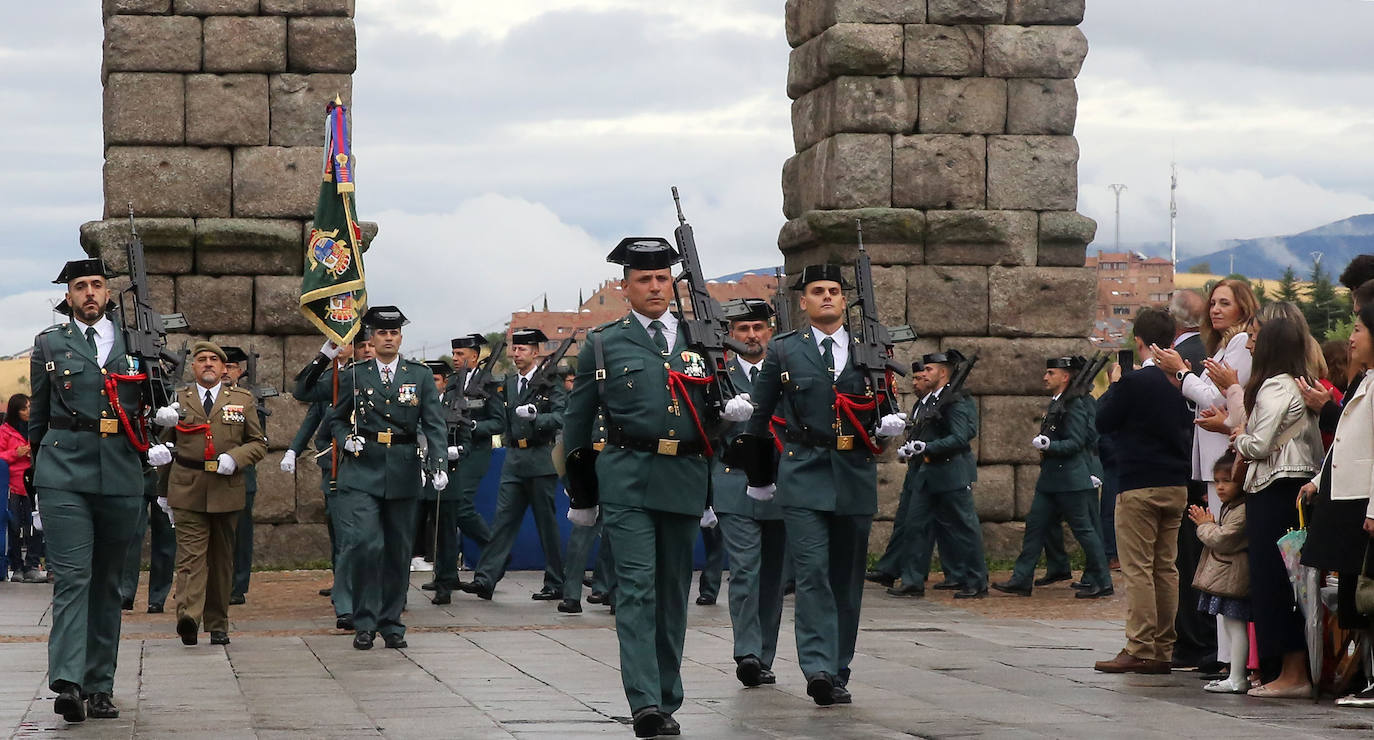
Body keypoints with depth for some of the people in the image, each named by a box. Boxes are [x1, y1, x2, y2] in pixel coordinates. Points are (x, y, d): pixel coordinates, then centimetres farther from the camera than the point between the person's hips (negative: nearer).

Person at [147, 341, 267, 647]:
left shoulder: (242, 400, 11)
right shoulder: (178, 400, 11)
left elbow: (259, 443, 10)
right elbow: (165, 444, 16)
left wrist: (234, 459, -9)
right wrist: (162, 492, 6)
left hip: (227, 492, 1)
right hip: (187, 492, -1)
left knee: (222, 559, 8)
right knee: (190, 556, -14)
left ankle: (218, 625, 17)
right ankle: (188, 617, -28)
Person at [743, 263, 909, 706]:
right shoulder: (783, 350, 7)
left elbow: (885, 408, 18)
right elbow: (760, 415, 14)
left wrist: (891, 424, -6)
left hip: (856, 477, 2)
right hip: (803, 475, -2)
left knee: (847, 579, 6)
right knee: (812, 572, -15)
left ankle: (838, 673, 15)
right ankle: (818, 669, -21)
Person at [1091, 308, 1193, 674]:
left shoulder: (1134, 382, -14)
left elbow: (1103, 422, -6)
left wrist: (1114, 385, 7)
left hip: (1139, 485, -6)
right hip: (1177, 484, 6)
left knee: (1138, 569, -4)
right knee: (1166, 567, 10)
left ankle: (1140, 650, -6)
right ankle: (1164, 650, 13)